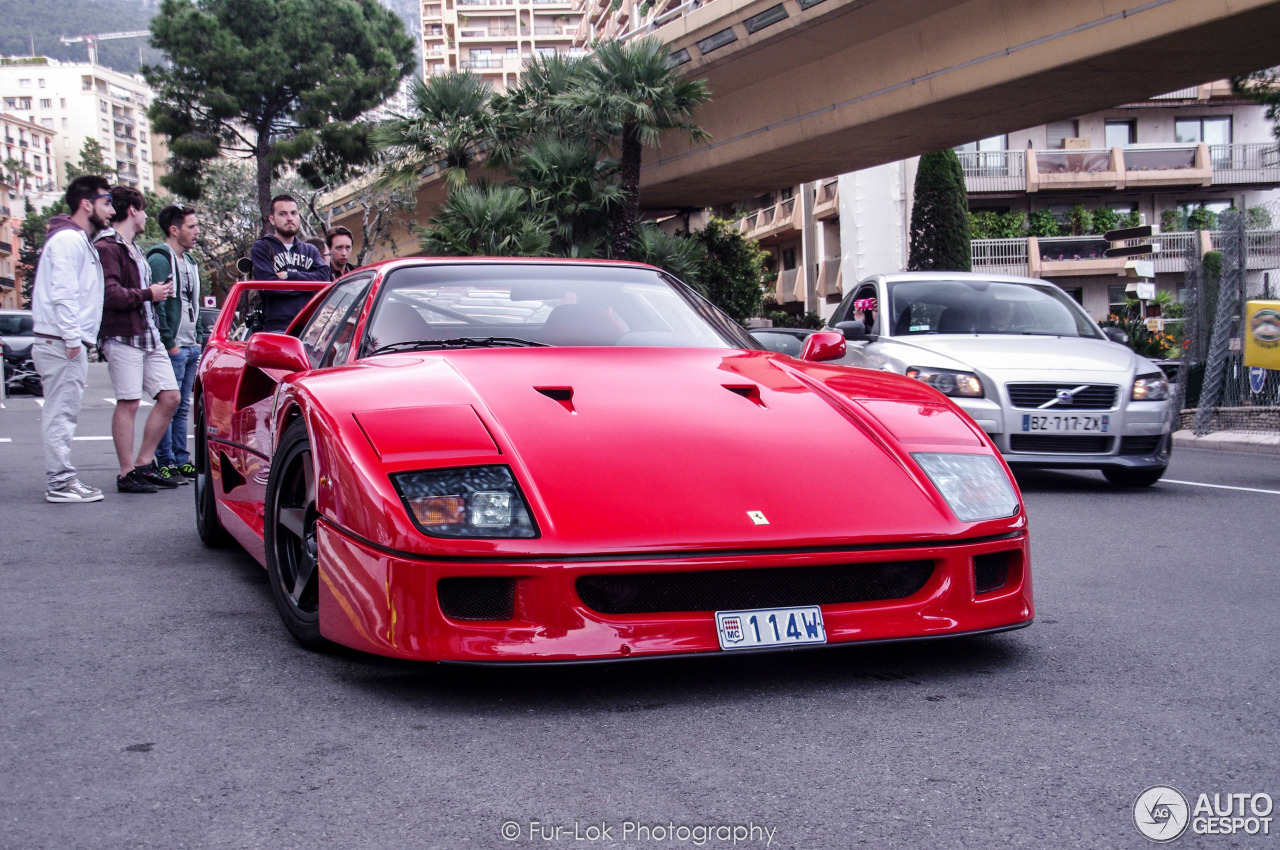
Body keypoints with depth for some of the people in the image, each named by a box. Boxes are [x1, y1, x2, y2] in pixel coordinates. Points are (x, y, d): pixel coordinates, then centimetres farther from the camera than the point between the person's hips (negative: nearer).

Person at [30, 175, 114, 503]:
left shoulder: (80, 241, 21)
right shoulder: (67, 240, -11)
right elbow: (62, 294, -20)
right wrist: (72, 338, -22)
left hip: (68, 343, 10)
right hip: (61, 343, -10)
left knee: (63, 414, 12)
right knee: (61, 413, -8)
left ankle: (62, 479, 18)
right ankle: (60, 482, -6)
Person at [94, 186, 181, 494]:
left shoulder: (132, 247, 23)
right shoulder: (106, 247, -10)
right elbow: (110, 295, -21)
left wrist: (159, 291, 4)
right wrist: (149, 294, -11)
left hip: (149, 335, 9)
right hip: (123, 337, -9)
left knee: (170, 397, 6)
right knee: (128, 403, -5)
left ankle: (144, 464, 15)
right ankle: (127, 473, 2)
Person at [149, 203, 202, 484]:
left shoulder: (190, 261, 18)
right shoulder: (159, 260, -11)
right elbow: (155, 305, -17)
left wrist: (198, 339, 14)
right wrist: (169, 343, -17)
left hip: (190, 346, 9)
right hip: (172, 348, -9)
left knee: (182, 408, 11)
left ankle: (182, 461, 16)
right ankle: (165, 463, -2)